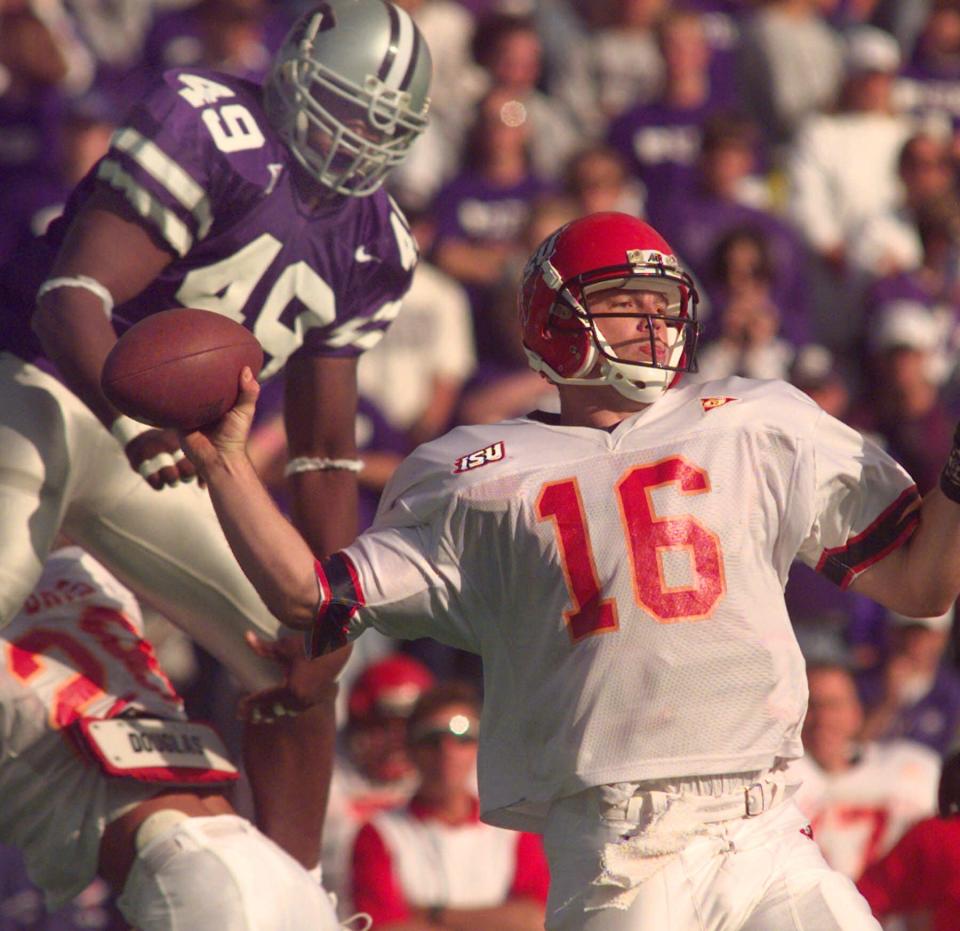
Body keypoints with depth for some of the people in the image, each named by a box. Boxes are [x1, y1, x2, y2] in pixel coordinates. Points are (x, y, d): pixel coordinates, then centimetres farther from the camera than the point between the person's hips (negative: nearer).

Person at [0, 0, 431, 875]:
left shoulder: (372, 248, 8)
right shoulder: (211, 133, -17)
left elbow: (325, 452, 14)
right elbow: (70, 303, -25)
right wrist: (135, 426, -41)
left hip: (158, 442, 8)